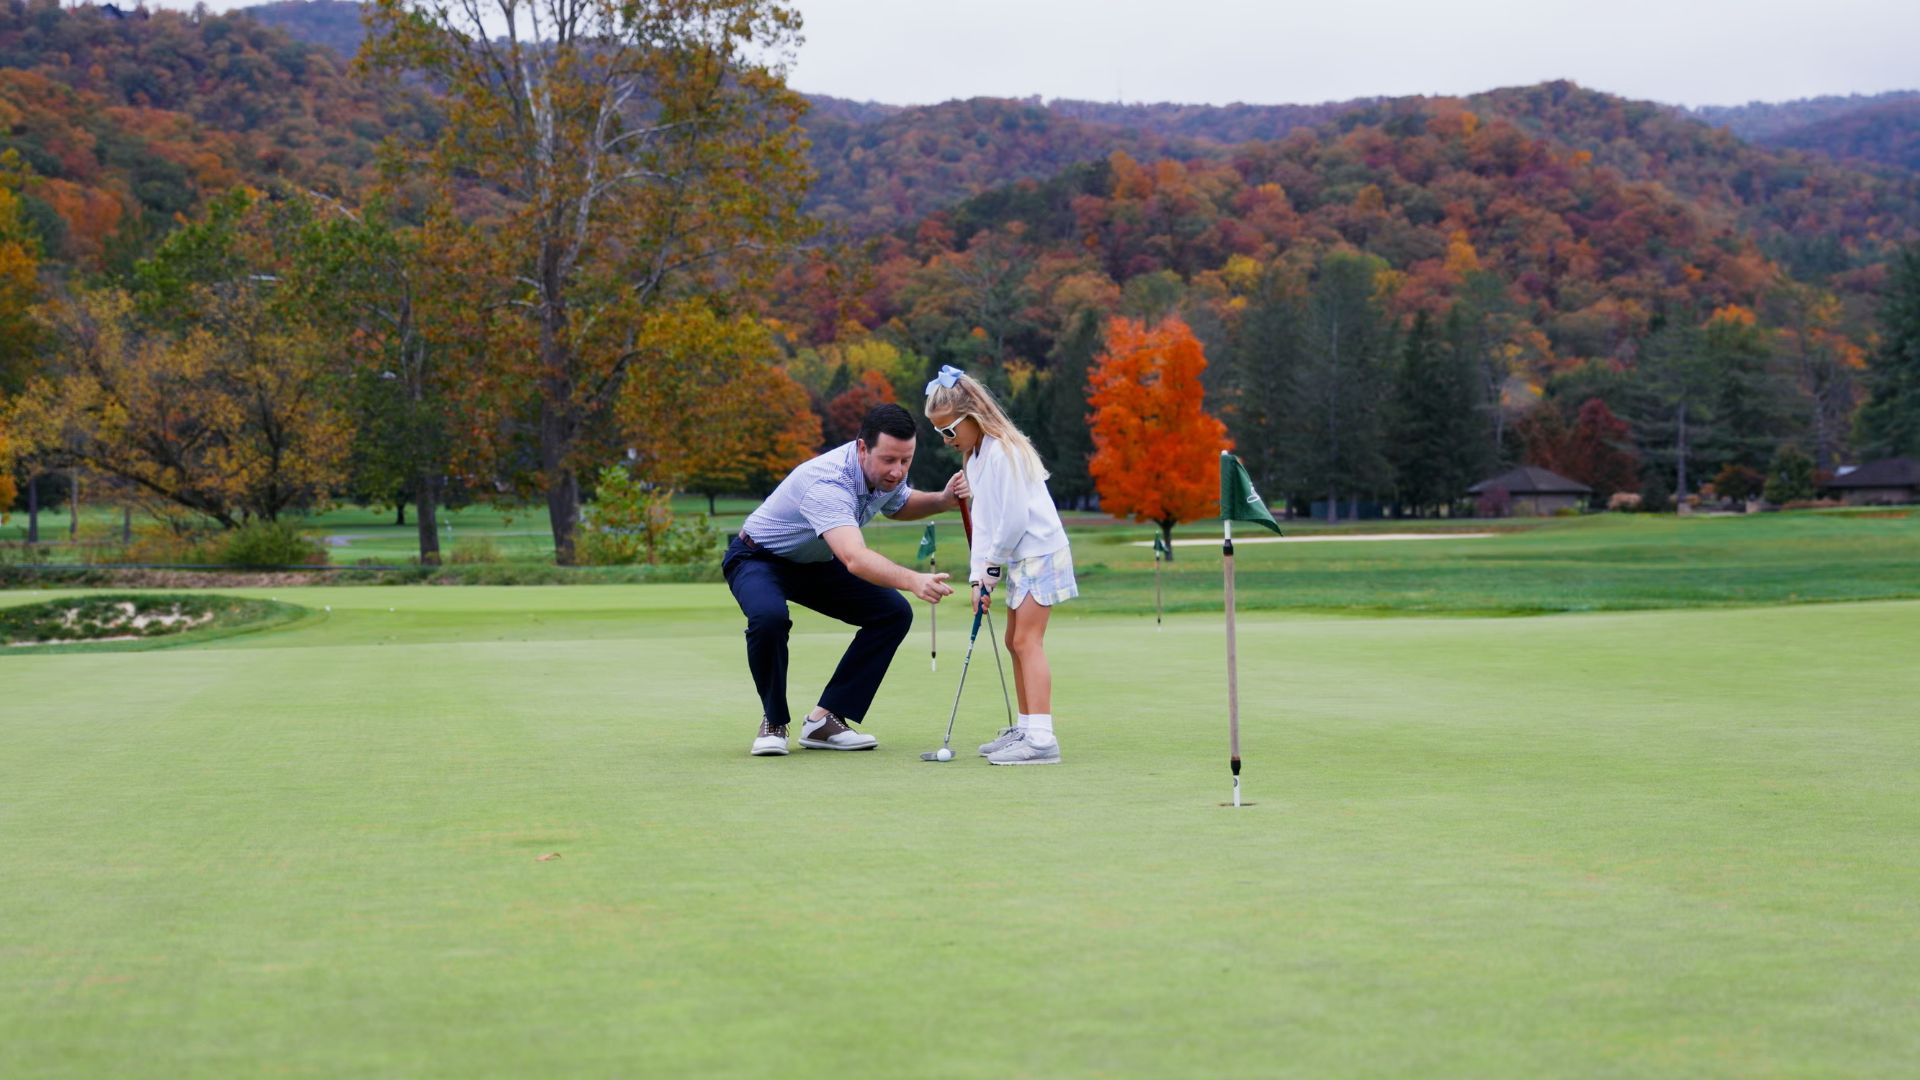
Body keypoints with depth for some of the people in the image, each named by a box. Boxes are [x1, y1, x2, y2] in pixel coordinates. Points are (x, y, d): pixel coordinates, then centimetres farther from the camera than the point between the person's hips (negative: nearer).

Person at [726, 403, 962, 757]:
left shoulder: (887, 473, -13)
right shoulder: (827, 483, -40)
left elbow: (898, 505, 14)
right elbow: (854, 558, -55)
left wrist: (943, 500, -7)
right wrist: (913, 581, -71)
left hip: (816, 564, 8)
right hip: (759, 559, -8)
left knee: (895, 613, -8)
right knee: (769, 617, -39)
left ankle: (823, 721, -5)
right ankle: (774, 723, -13)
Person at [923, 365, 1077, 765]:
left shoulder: (1003, 452, -20)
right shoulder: (976, 456, 11)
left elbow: (1014, 518, -22)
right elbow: (984, 519, 10)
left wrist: (992, 566, -11)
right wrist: (979, 574, 2)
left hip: (1039, 553, -10)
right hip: (1019, 559, 10)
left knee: (1027, 641, -16)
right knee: (1015, 641, 14)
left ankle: (1041, 738, -21)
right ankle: (1025, 729, 23)